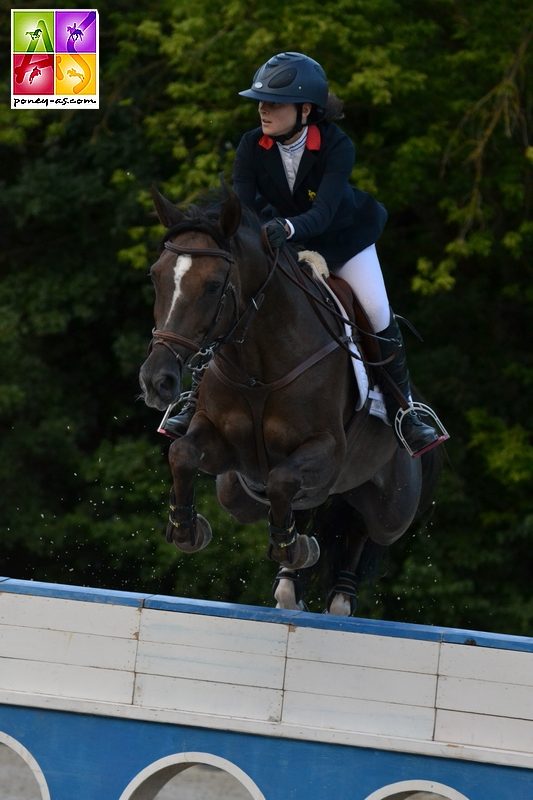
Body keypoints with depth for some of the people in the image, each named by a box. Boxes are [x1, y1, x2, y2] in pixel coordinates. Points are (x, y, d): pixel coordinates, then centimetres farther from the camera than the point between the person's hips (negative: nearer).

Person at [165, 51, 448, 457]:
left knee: (379, 317, -11)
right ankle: (198, 401, 2)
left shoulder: (337, 146, -30)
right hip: (278, 243, 2)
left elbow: (323, 213, -42)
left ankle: (406, 412, 8)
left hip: (342, 237, -2)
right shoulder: (252, 146, -22)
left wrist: (288, 227, -61)